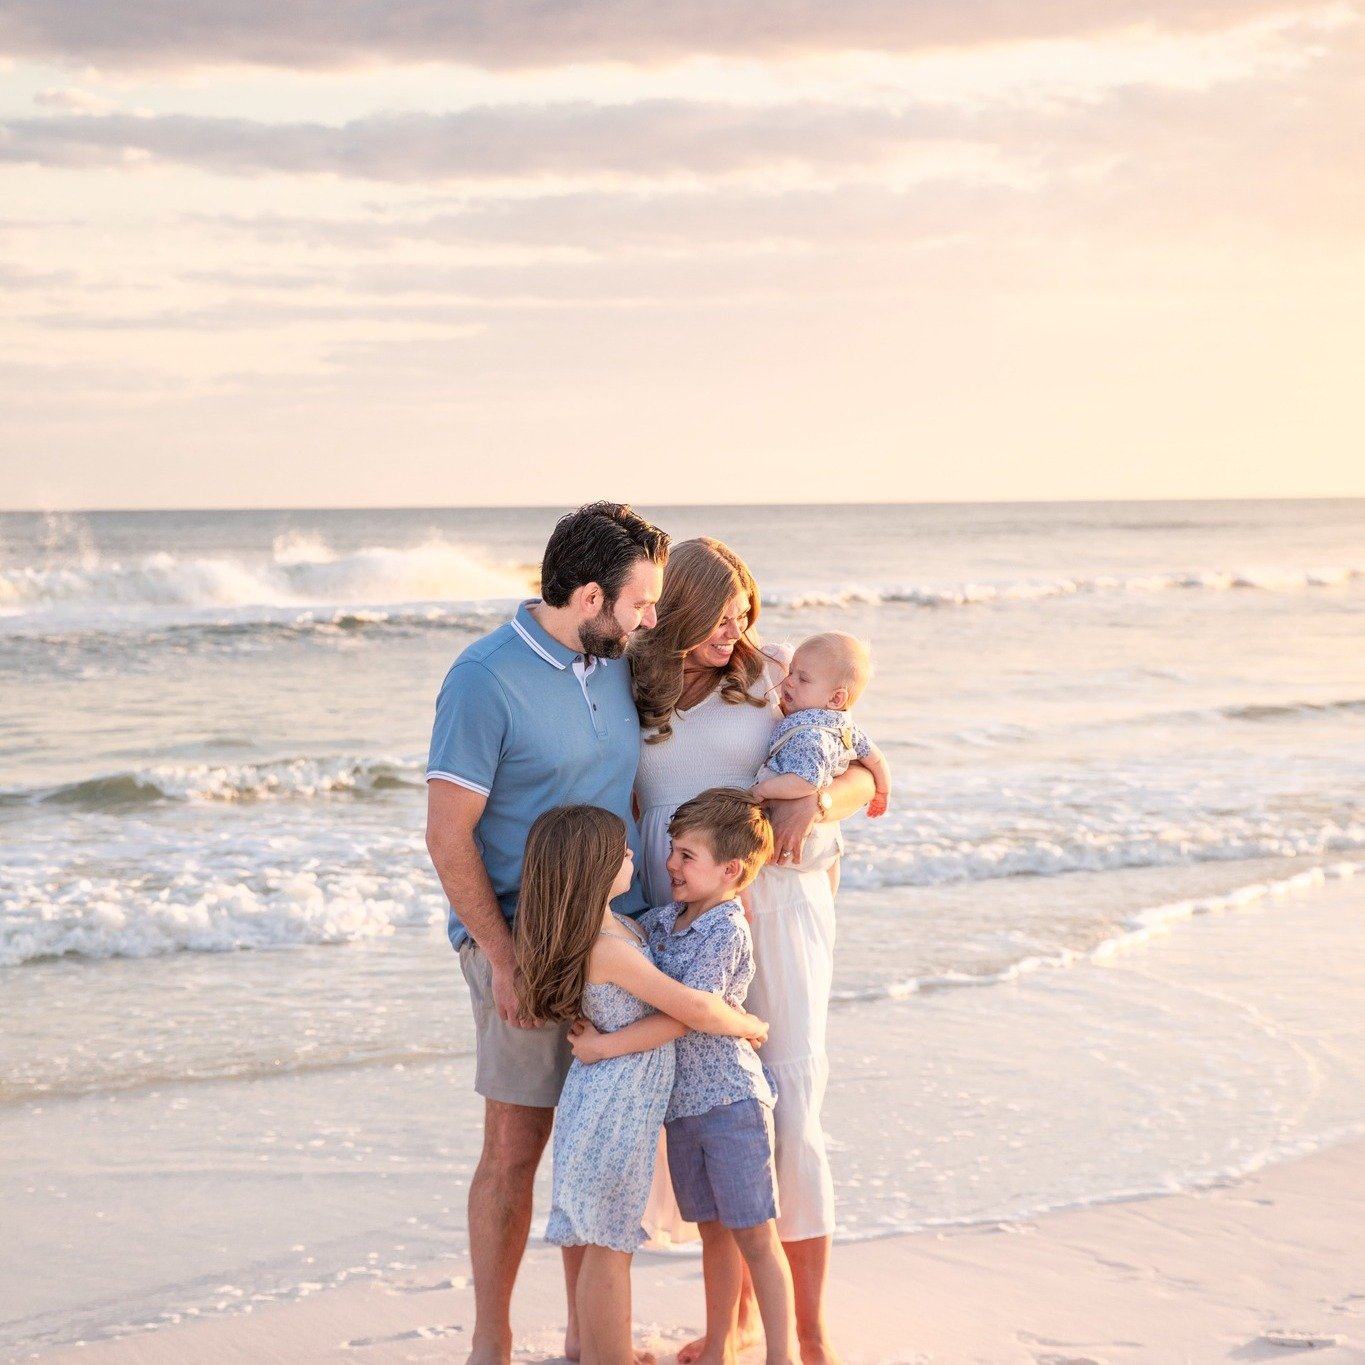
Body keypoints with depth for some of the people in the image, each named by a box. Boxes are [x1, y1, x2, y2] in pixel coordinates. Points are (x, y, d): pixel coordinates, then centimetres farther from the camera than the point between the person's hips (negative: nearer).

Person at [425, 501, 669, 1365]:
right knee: (515, 1147, 0)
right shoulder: (487, 679, -13)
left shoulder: (617, 665, 7)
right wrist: (503, 956, -16)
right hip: (527, 945, -6)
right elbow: (448, 838, -13)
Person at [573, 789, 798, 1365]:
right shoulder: (667, 916, 7)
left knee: (754, 1238, -1)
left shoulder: (726, 931, -17)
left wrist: (608, 1046, -22)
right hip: (681, 1102, 8)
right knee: (713, 1232, 16)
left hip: (731, 1102, -8)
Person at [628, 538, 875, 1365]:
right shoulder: (632, 693, 7)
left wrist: (815, 801, -19)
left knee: (789, 1108, -7)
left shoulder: (772, 677, 1)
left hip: (772, 906, -3)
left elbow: (863, 780, 3)